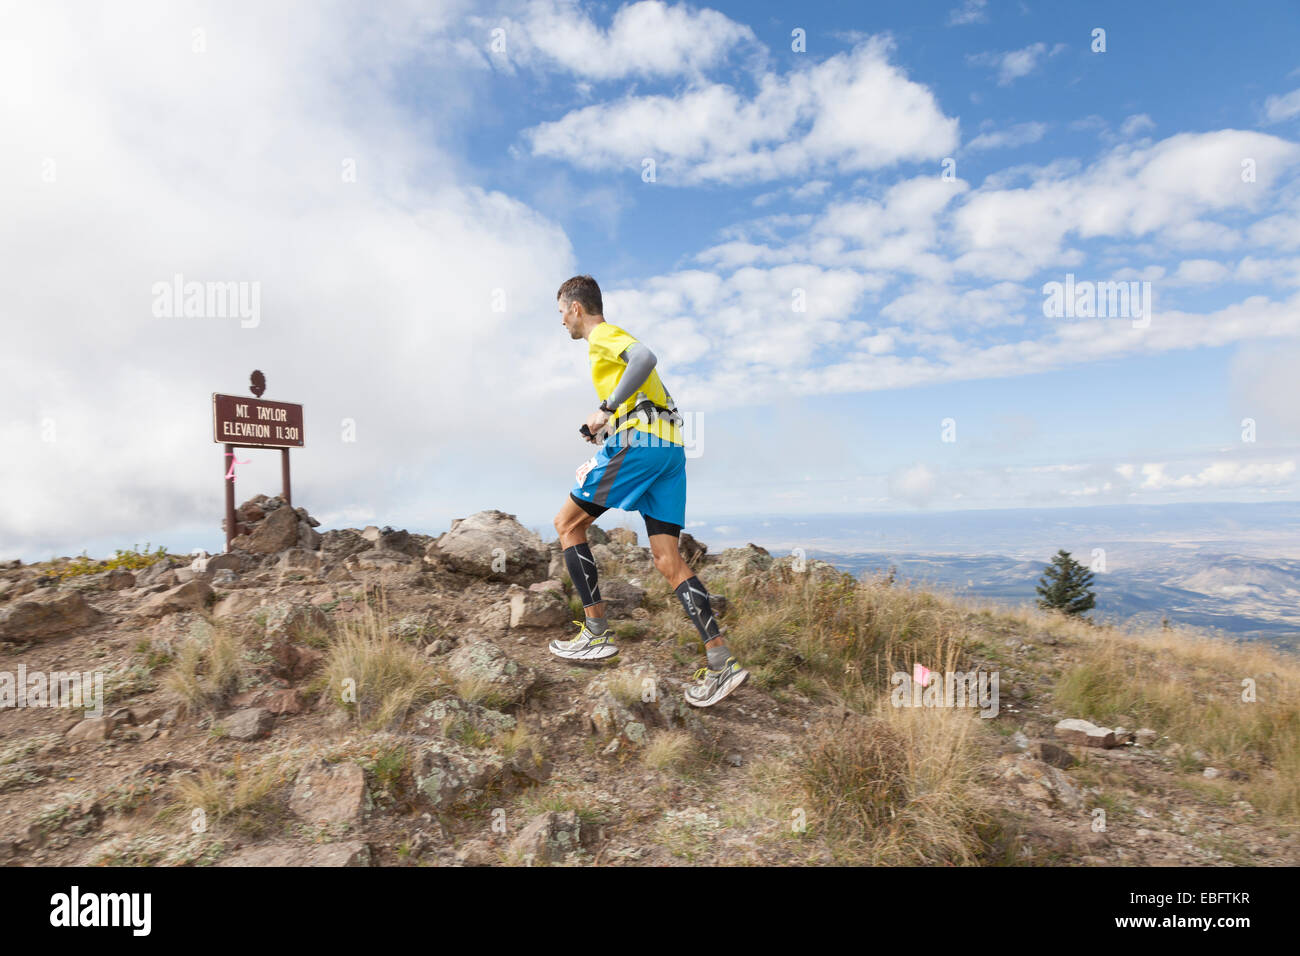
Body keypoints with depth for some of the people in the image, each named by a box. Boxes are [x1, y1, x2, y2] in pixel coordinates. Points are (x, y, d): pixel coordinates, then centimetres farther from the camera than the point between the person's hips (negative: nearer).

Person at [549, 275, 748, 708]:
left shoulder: (602, 336, 2)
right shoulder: (615, 339, 31)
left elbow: (645, 358, -21)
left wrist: (606, 408, -17)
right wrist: (608, 427, 23)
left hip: (638, 441, -9)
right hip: (670, 445, 9)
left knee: (568, 523, 3)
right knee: (667, 558, 2)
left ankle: (596, 634, 1)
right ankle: (721, 661, -5)